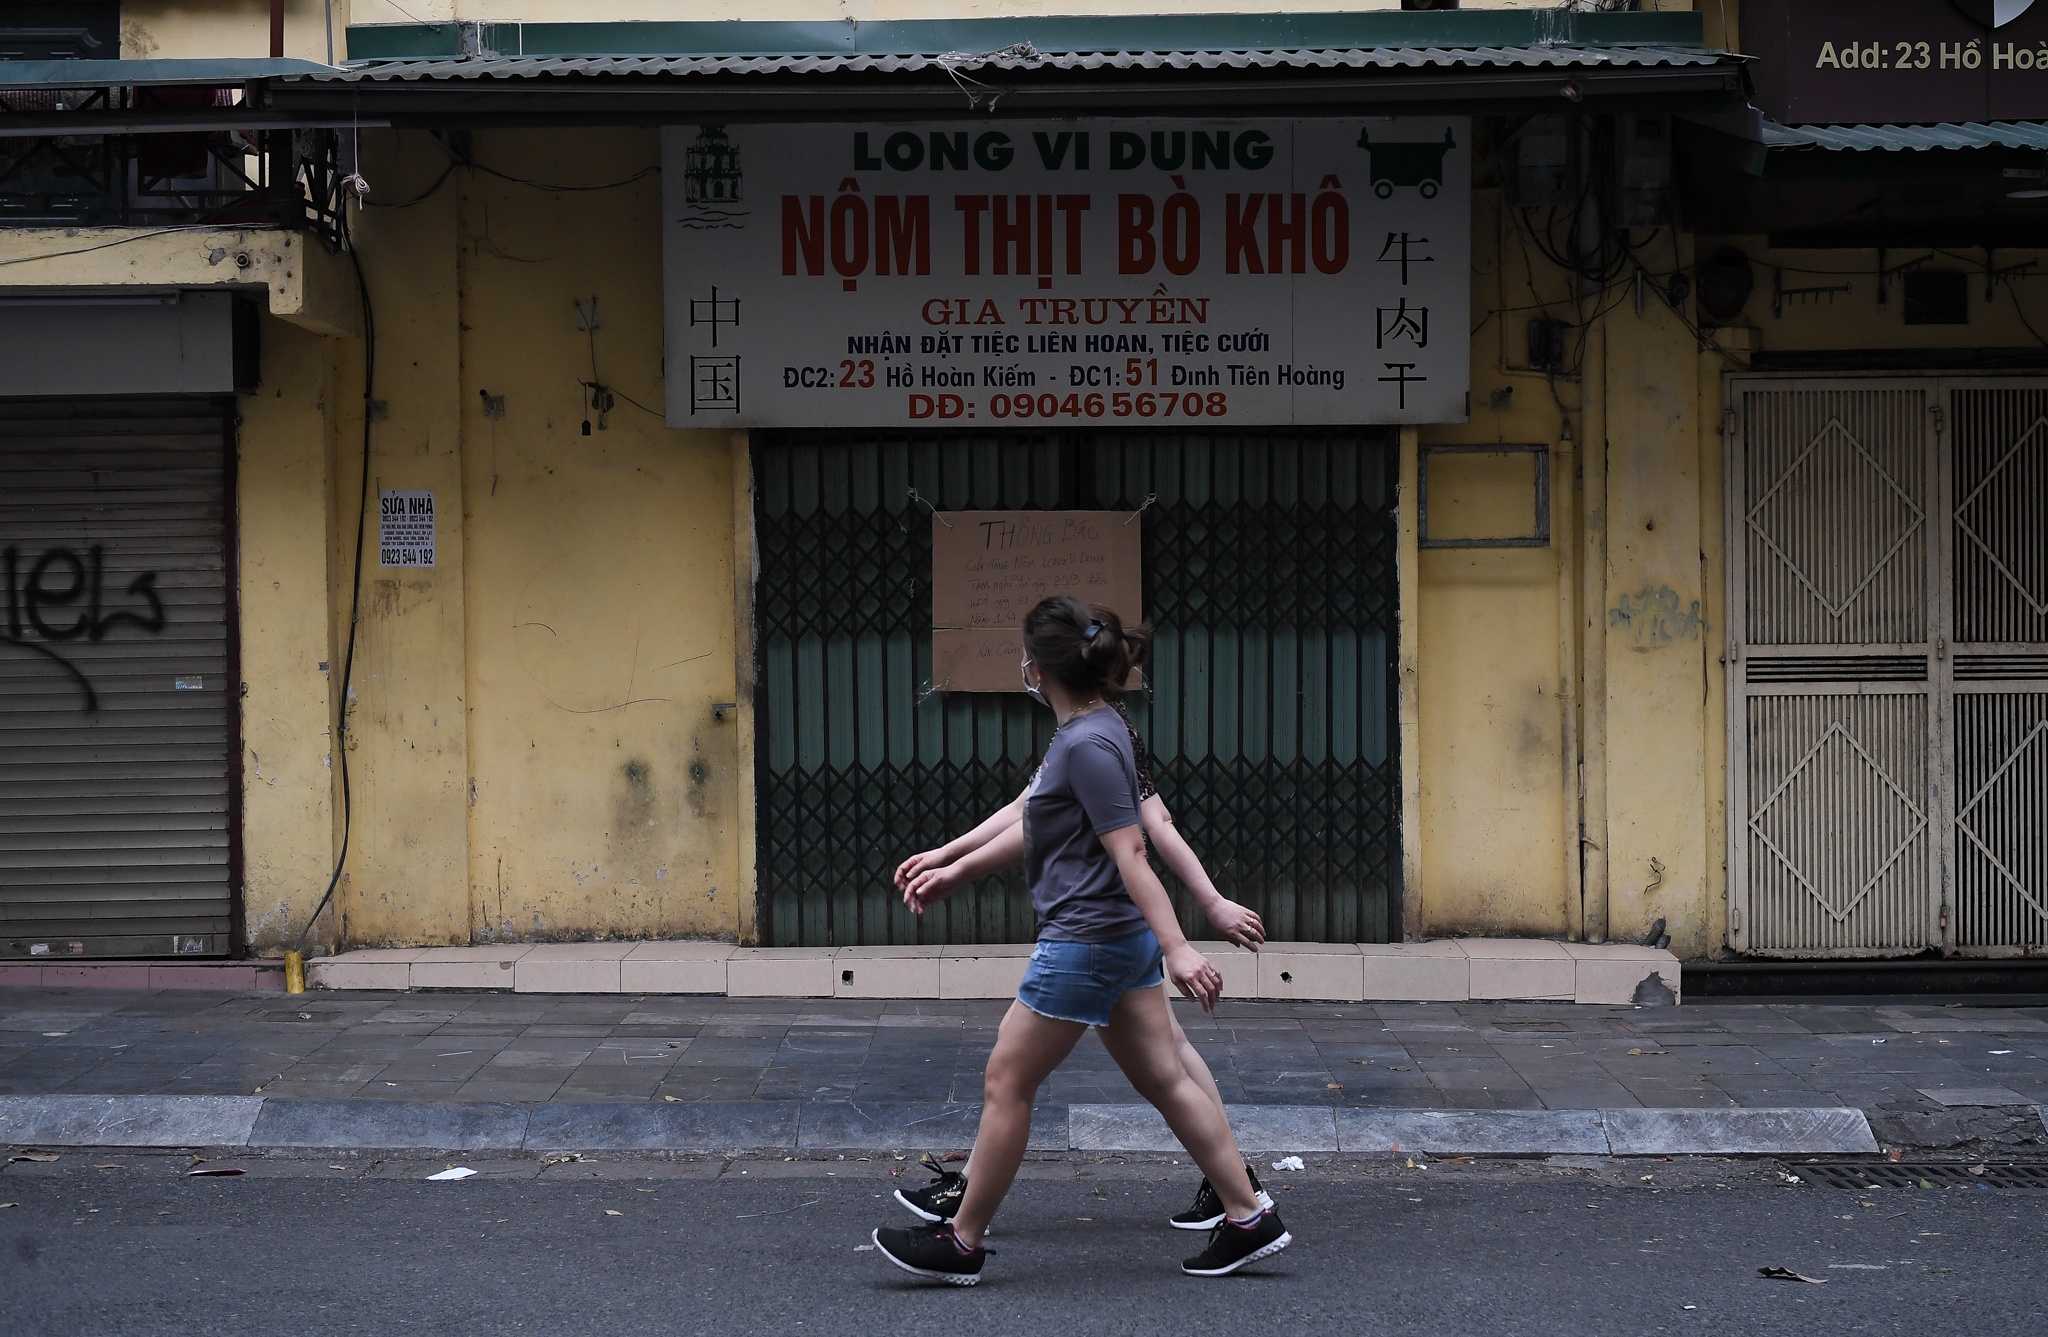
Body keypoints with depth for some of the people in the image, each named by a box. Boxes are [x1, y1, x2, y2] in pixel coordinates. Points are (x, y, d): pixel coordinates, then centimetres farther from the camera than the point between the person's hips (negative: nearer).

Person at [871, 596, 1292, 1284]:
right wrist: (956, 870, 27)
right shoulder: (1087, 731, 10)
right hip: (1123, 939, 10)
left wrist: (1177, 949, -27)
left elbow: (1130, 854, -25)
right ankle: (1250, 1219, 13)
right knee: (1164, 1079, 12)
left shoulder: (1088, 745, -20)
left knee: (1006, 1085, 2)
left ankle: (961, 1243, 12)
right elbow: (1037, 826, 22)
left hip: (1085, 942, -10)